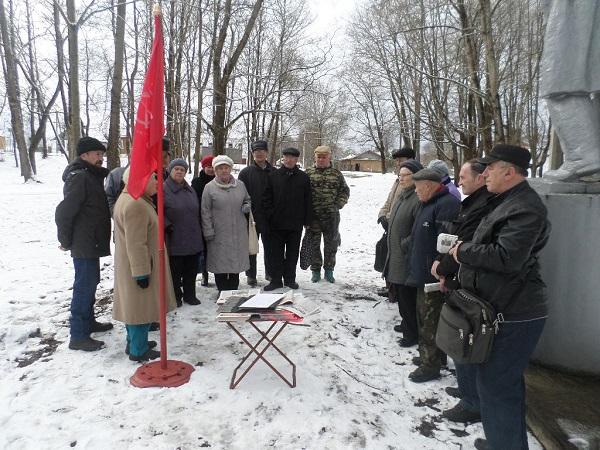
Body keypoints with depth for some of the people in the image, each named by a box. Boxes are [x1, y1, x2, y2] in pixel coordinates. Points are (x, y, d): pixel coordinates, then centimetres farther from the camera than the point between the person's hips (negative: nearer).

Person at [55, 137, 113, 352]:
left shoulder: (92, 176, 13)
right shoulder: (79, 177, -18)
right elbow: (64, 211, -22)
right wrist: (66, 241, -13)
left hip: (92, 243, 10)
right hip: (84, 244, -10)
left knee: (90, 282, 19)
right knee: (84, 286, -5)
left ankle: (88, 322, 33)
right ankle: (78, 336, 2)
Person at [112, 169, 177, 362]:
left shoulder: (129, 198, 11)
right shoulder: (136, 205, -24)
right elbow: (136, 244, -27)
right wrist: (142, 272, -23)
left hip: (130, 265, 11)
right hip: (139, 266, -11)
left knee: (134, 306, 20)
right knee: (141, 306, 1)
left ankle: (134, 341, 34)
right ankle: (138, 350, 13)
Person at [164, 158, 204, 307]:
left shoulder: (190, 190, 15)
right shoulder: (163, 189, -6)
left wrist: (199, 232, 16)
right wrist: (167, 226, -15)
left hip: (193, 240, 6)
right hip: (174, 241, -6)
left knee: (191, 270, 12)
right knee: (175, 271, 4)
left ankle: (190, 295, 26)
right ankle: (176, 297, 19)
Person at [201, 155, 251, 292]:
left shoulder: (240, 185, 7)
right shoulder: (209, 188, -3)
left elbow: (247, 200, 22)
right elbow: (205, 212, -3)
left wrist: (247, 207, -1)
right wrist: (208, 232, -8)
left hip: (238, 233, 3)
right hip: (219, 234, -3)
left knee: (236, 265, 10)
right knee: (220, 265, 3)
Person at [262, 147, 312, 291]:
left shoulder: (303, 178, 3)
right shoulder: (273, 175, 2)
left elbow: (307, 201, 5)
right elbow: (267, 198, 3)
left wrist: (306, 220, 1)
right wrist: (270, 217, -5)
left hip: (296, 224, 0)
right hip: (277, 223, 0)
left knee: (293, 253, 11)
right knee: (276, 252, 5)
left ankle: (290, 279, 23)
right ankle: (276, 280, 16)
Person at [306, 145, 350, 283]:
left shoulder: (336, 174, 5)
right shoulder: (308, 173, 3)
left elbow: (345, 191, 9)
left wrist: (338, 205, -3)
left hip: (331, 215, 1)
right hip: (313, 216, 0)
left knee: (331, 244, 9)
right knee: (313, 243, 7)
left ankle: (329, 271, 23)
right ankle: (315, 271, 20)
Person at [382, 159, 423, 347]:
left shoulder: (419, 199, -19)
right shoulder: (402, 196, 13)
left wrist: (404, 245, -17)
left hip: (408, 259, -10)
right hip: (396, 256, 10)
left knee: (407, 296, 1)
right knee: (400, 293, 20)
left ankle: (412, 333, 16)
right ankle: (407, 324, 37)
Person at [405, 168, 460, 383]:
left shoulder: (447, 204, -18)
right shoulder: (428, 204, 15)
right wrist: (415, 268, 22)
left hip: (434, 277, -10)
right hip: (423, 274, 10)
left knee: (430, 322, -1)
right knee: (424, 318, 19)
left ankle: (430, 365, 11)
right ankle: (427, 355, 34)